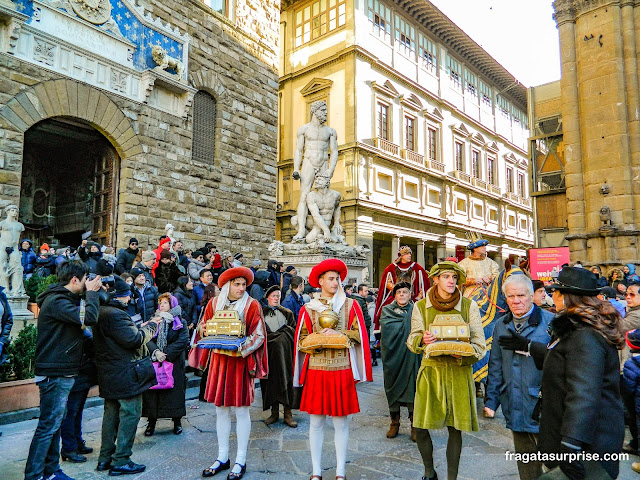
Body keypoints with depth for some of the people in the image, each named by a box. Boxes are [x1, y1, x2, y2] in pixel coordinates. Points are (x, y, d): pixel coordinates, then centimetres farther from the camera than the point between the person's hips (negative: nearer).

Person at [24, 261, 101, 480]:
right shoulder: (56, 301, -19)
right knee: (48, 425, -3)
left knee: (55, 423, 17)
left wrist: (91, 293, 4)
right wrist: (92, 292, -14)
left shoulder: (63, 299, 14)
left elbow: (83, 315, 18)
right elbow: (89, 317, -29)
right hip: (54, 374, -10)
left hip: (62, 373, 10)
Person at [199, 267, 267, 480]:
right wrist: (205, 330, -11)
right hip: (219, 360, 4)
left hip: (241, 361, -3)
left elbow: (258, 335, -8)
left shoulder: (252, 305, -6)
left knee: (241, 411, 3)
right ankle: (222, 458, 27)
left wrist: (241, 348, -23)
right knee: (221, 409, 12)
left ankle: (240, 461, 17)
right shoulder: (214, 303, 4)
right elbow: (203, 326, 12)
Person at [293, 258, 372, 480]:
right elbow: (301, 340, 5)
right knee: (316, 421, 8)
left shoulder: (350, 305, 4)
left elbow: (359, 335, 0)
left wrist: (338, 334, -13)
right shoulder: (308, 309, 4)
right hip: (316, 369, 0)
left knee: (341, 422, 7)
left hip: (342, 369, 0)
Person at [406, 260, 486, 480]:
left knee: (455, 428, 4)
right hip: (431, 370, 1)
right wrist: (422, 340, -19)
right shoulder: (421, 306, 1)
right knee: (420, 428, 1)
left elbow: (479, 345, 0)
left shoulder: (469, 306, 0)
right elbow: (412, 341, 4)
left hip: (459, 372, 0)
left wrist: (463, 354, -21)